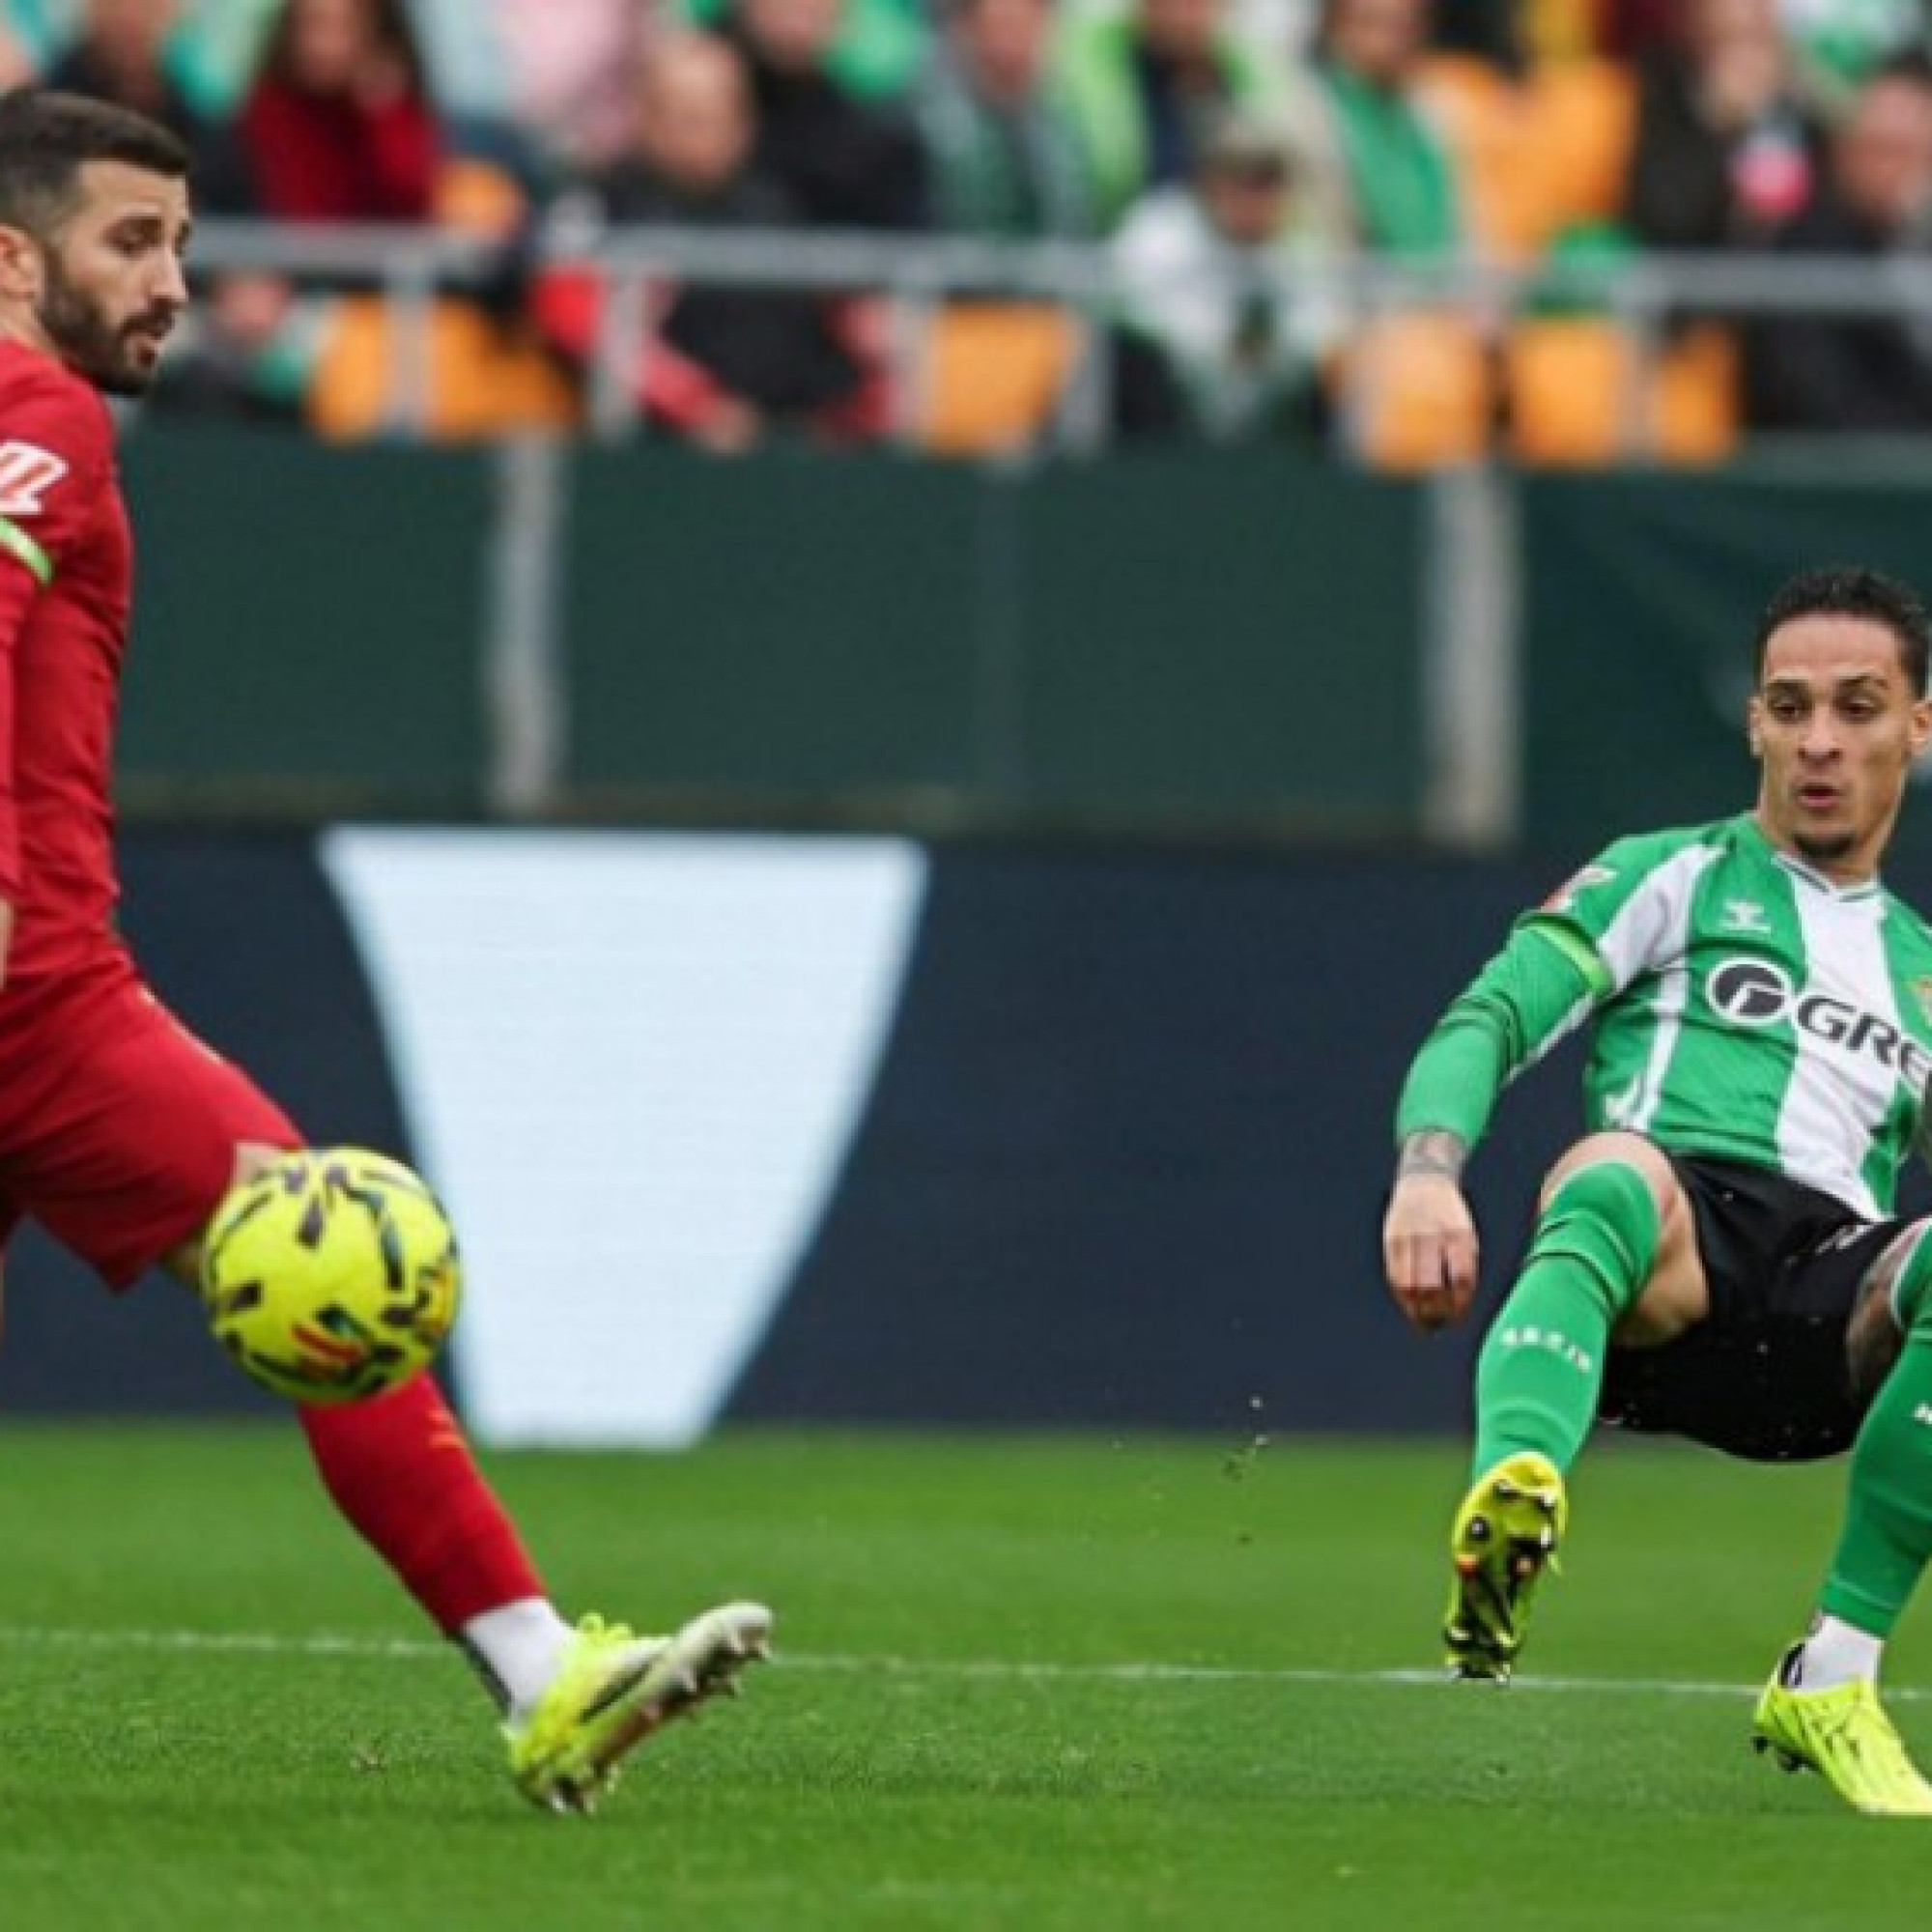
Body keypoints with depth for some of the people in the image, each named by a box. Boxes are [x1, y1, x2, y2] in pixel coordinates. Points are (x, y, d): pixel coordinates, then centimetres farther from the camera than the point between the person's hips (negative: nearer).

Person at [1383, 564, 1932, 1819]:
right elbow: (1490, 1018, 7)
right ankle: (1513, 1494, -71)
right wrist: (1428, 1170, -15)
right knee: (1617, 1174, -40)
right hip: (1664, 1277, -3)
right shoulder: (1675, 879, 21)